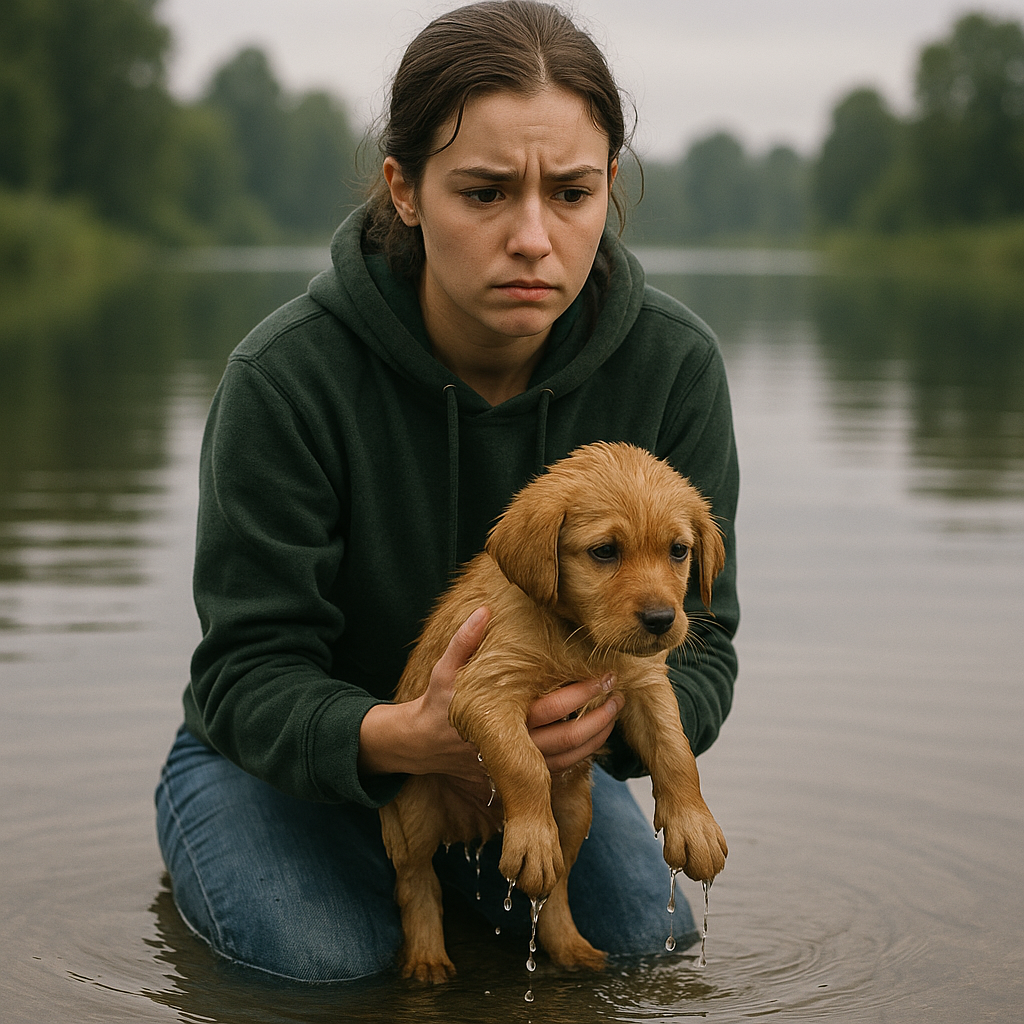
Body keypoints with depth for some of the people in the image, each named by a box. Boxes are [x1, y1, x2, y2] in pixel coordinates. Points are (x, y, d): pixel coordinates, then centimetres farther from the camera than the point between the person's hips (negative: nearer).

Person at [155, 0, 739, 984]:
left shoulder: (672, 363, -19)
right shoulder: (286, 376, -28)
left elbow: (697, 644, -14)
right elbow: (249, 674, -24)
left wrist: (618, 702, -40)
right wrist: (403, 737, -47)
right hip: (288, 759, -2)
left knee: (644, 944, -17)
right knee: (328, 965, -25)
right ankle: (212, 862, 12)